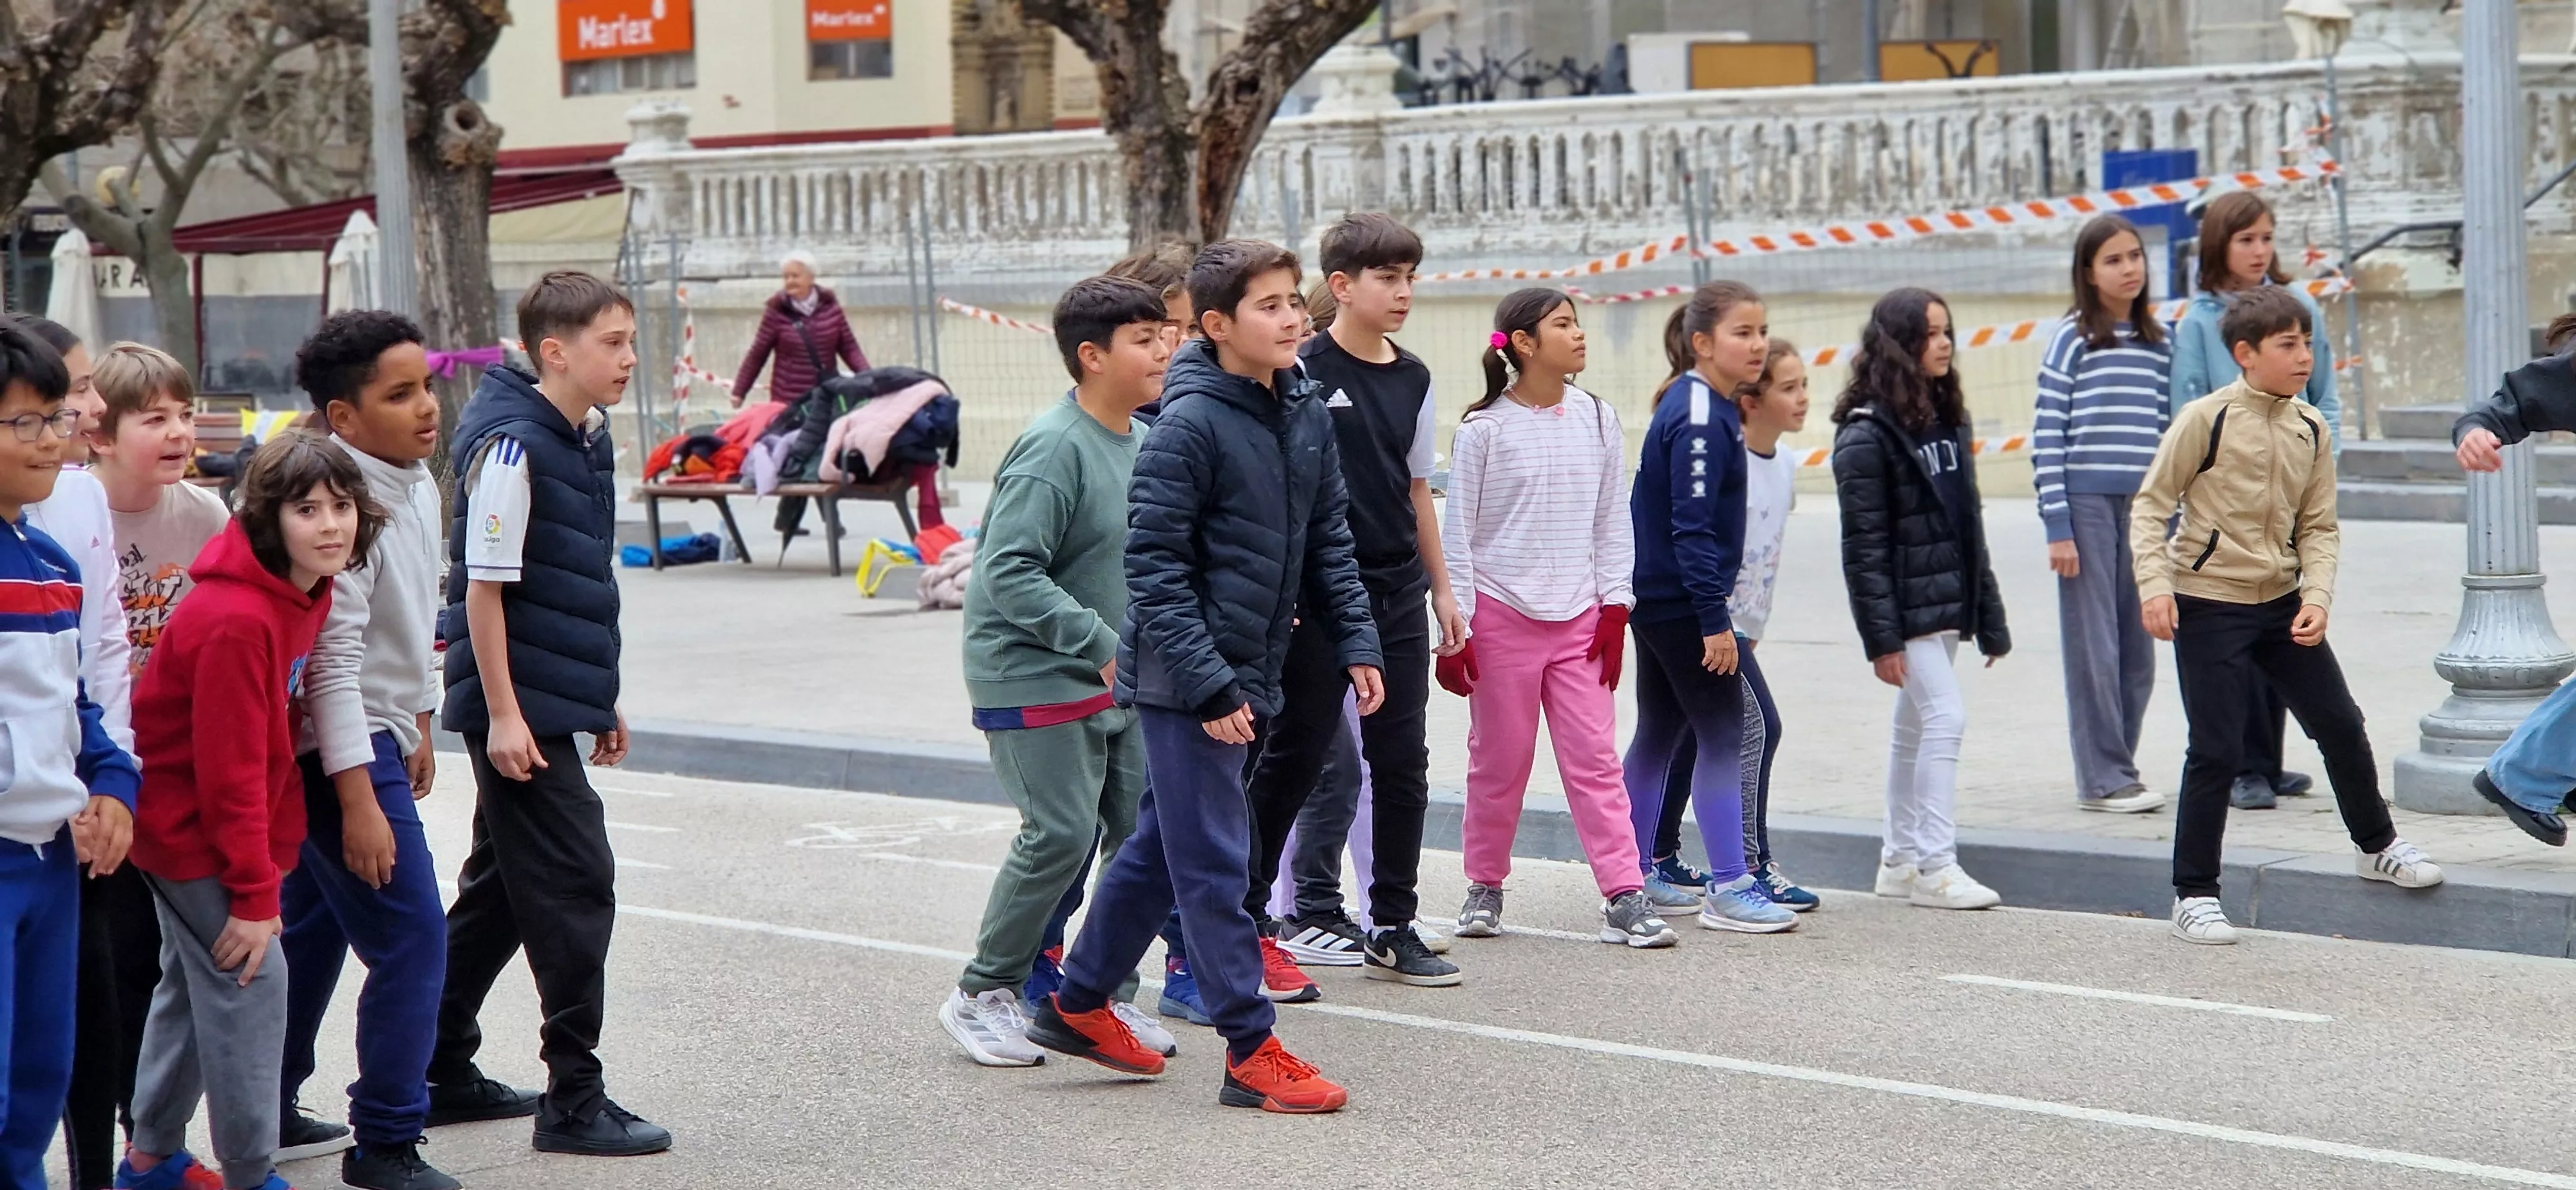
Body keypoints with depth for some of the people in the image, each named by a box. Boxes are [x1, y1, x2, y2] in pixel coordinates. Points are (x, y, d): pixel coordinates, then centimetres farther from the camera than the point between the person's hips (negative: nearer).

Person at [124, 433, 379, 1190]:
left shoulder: (306, 592, -1)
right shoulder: (235, 620, -29)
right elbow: (228, 771, -26)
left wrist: (262, 865, 10)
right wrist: (254, 894, -21)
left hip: (231, 822, 10)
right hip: (188, 825, -10)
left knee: (194, 980, 18)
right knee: (249, 977, -8)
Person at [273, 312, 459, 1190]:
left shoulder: (416, 485, 7)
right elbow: (332, 660, -25)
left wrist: (417, 725, 25)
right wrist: (357, 800, -26)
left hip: (376, 732, 10)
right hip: (338, 748, -10)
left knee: (313, 927, 19)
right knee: (410, 942, -9)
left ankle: (265, 1107, 31)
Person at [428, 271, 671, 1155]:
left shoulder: (586, 440, 12)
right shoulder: (512, 444, -16)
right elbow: (485, 587, -18)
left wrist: (601, 700, 21)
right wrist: (503, 714, -19)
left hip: (555, 701, 10)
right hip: (517, 709, -10)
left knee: (503, 886, 16)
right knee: (575, 888, -8)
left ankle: (442, 1074, 26)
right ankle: (573, 1099, -3)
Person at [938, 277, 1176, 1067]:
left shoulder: (1137, 441, 8)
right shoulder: (1053, 448, -19)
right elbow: (1009, 571, -24)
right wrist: (1101, 643, -26)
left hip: (1115, 678, 8)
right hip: (1034, 676, -8)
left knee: (1143, 831, 5)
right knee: (1061, 834, -10)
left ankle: (1110, 995, 17)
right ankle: (982, 996, 5)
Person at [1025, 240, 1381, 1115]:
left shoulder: (1307, 413, 7)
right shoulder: (1190, 426, -17)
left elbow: (1328, 543, 15)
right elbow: (1153, 566, -18)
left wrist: (1357, 642, 6)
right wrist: (1208, 684, -21)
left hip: (1246, 672, 8)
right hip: (1185, 679, -8)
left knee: (1164, 844, 17)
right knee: (1213, 861, -4)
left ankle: (1078, 1003, 31)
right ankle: (1251, 1053, 0)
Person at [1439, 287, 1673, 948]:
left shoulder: (1598, 421, 6)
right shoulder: (1484, 430, -5)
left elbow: (1611, 522, 11)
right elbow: (1457, 531, -2)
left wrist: (1614, 606, 4)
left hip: (1578, 619, 3)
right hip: (1501, 614, -3)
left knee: (1595, 757, -3)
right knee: (1500, 760, 6)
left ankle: (1624, 897, -5)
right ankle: (1485, 886, 21)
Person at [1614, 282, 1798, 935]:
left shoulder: (1710, 408, 12)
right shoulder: (1698, 416, -18)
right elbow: (1692, 526, -22)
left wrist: (1713, 609, 21)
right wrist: (1715, 618, -22)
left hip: (1658, 602, 10)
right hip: (1681, 603, -10)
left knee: (1661, 732, 15)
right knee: (1721, 734, -7)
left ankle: (1639, 874, 23)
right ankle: (1728, 888, -6)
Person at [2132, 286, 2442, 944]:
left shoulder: (2311, 428, 3)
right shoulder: (2207, 419, -13)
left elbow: (2319, 527, 6)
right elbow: (2152, 504, -9)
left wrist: (2317, 597, -9)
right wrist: (2154, 584, -20)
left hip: (2282, 602, 5)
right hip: (2209, 604, -5)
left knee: (2340, 725, 12)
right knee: (2217, 752, -6)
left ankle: (2376, 846, 35)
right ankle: (2194, 895, 5)